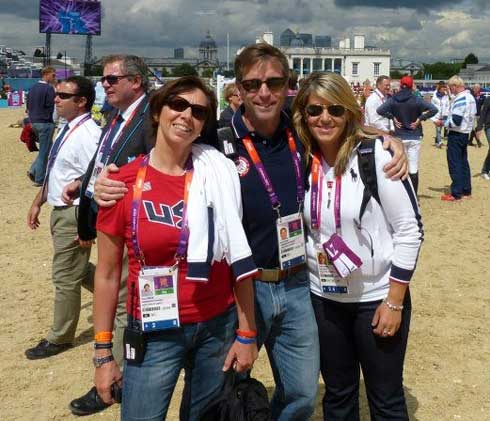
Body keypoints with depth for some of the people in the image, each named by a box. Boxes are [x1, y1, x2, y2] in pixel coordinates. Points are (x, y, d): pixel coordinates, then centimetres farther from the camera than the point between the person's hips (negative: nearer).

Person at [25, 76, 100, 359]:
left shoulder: (88, 134, -22)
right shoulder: (67, 129, 8)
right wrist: (38, 202, 19)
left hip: (74, 214, -9)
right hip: (60, 211, 9)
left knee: (66, 277, 4)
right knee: (78, 269, 23)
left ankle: (60, 338, 20)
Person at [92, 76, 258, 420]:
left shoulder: (219, 174, -5)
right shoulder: (123, 183, -8)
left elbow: (239, 256, -2)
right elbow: (108, 273, -2)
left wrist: (247, 333, -1)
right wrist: (103, 352, -1)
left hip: (218, 326, 1)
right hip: (154, 333, -1)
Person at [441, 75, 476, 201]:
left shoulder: (460, 99, -21)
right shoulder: (470, 97, 9)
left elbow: (455, 121, -26)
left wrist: (443, 123, -10)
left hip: (456, 134, -10)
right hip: (466, 133, 10)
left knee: (454, 163, -4)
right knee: (463, 162, 16)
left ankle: (456, 194, -2)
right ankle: (466, 190, 23)